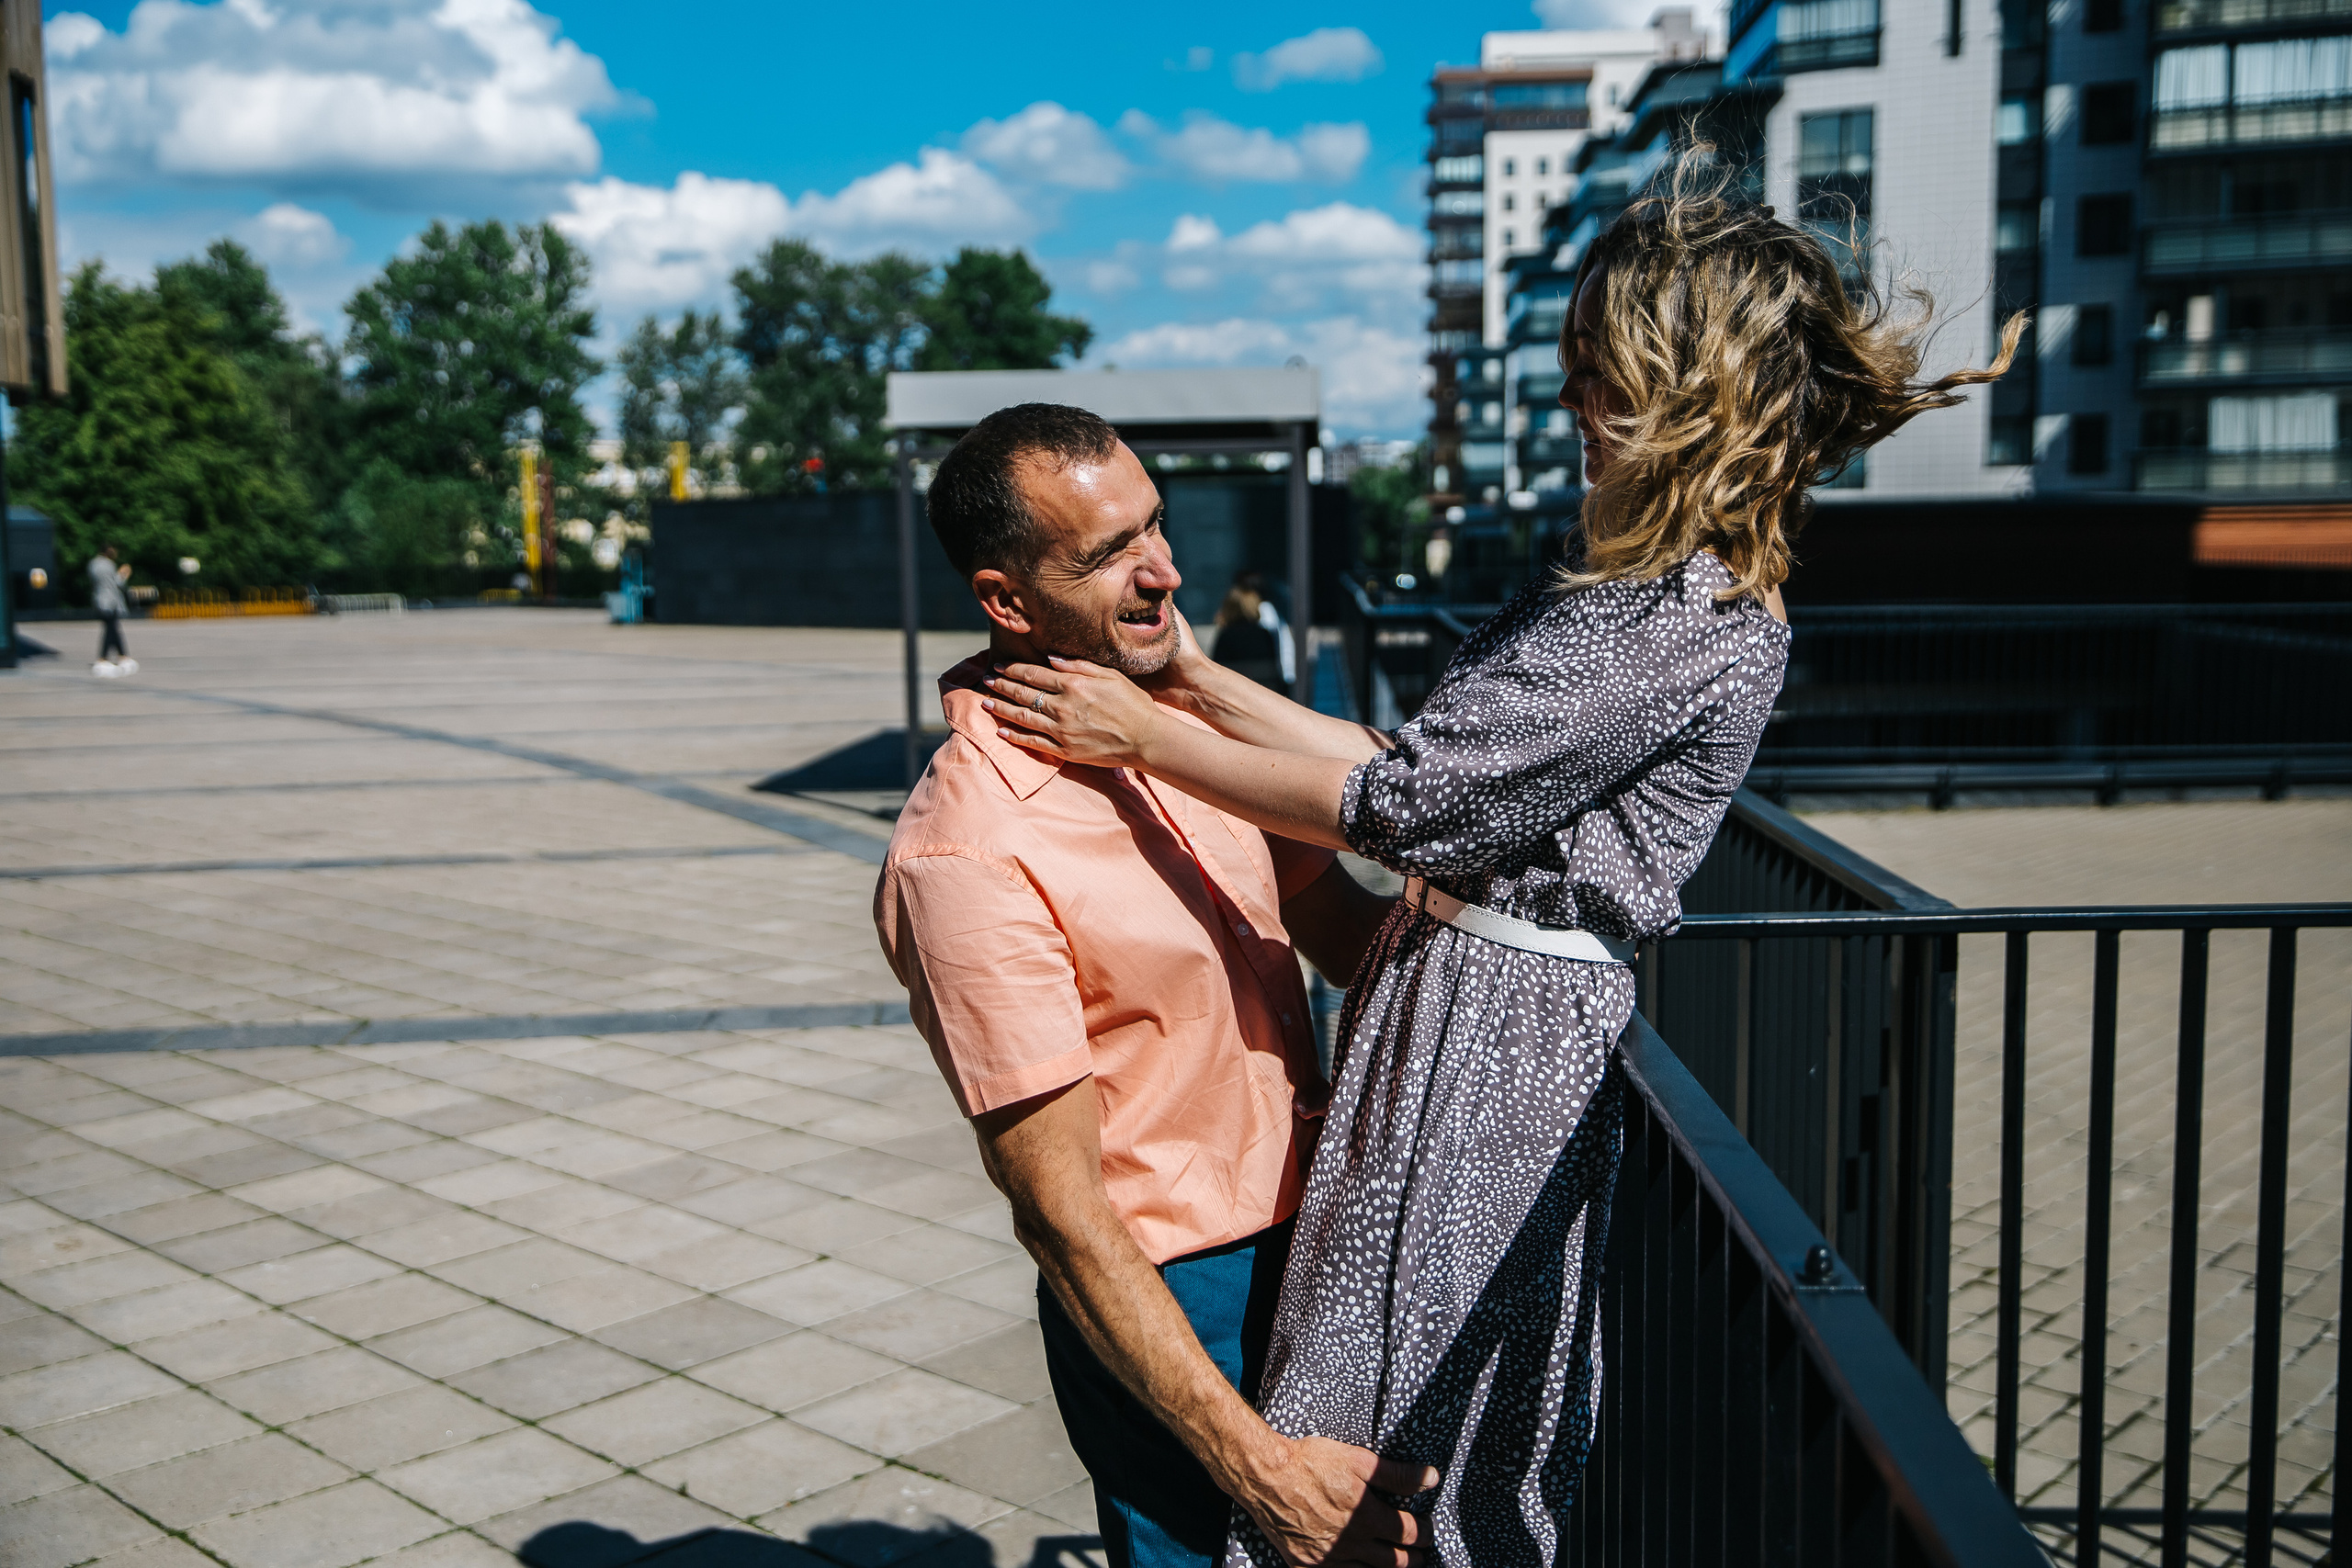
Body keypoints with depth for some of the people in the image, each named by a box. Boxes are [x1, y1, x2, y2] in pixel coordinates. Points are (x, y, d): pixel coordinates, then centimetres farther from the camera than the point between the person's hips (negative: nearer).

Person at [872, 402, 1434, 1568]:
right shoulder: (966, 853, -24)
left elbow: (1339, 924, 9)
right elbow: (1060, 1211, -23)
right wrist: (1253, 1463, -22)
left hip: (1311, 1235, 8)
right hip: (1158, 1304, -8)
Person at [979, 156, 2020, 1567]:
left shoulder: (1688, 628, -21)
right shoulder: (1640, 595, 11)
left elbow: (1394, 803, -21)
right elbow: (1421, 765, 9)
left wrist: (1140, 735, -13)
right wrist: (1200, 683, 8)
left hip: (1500, 1039, -9)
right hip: (1470, 995, 9)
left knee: (1398, 1448, 5)